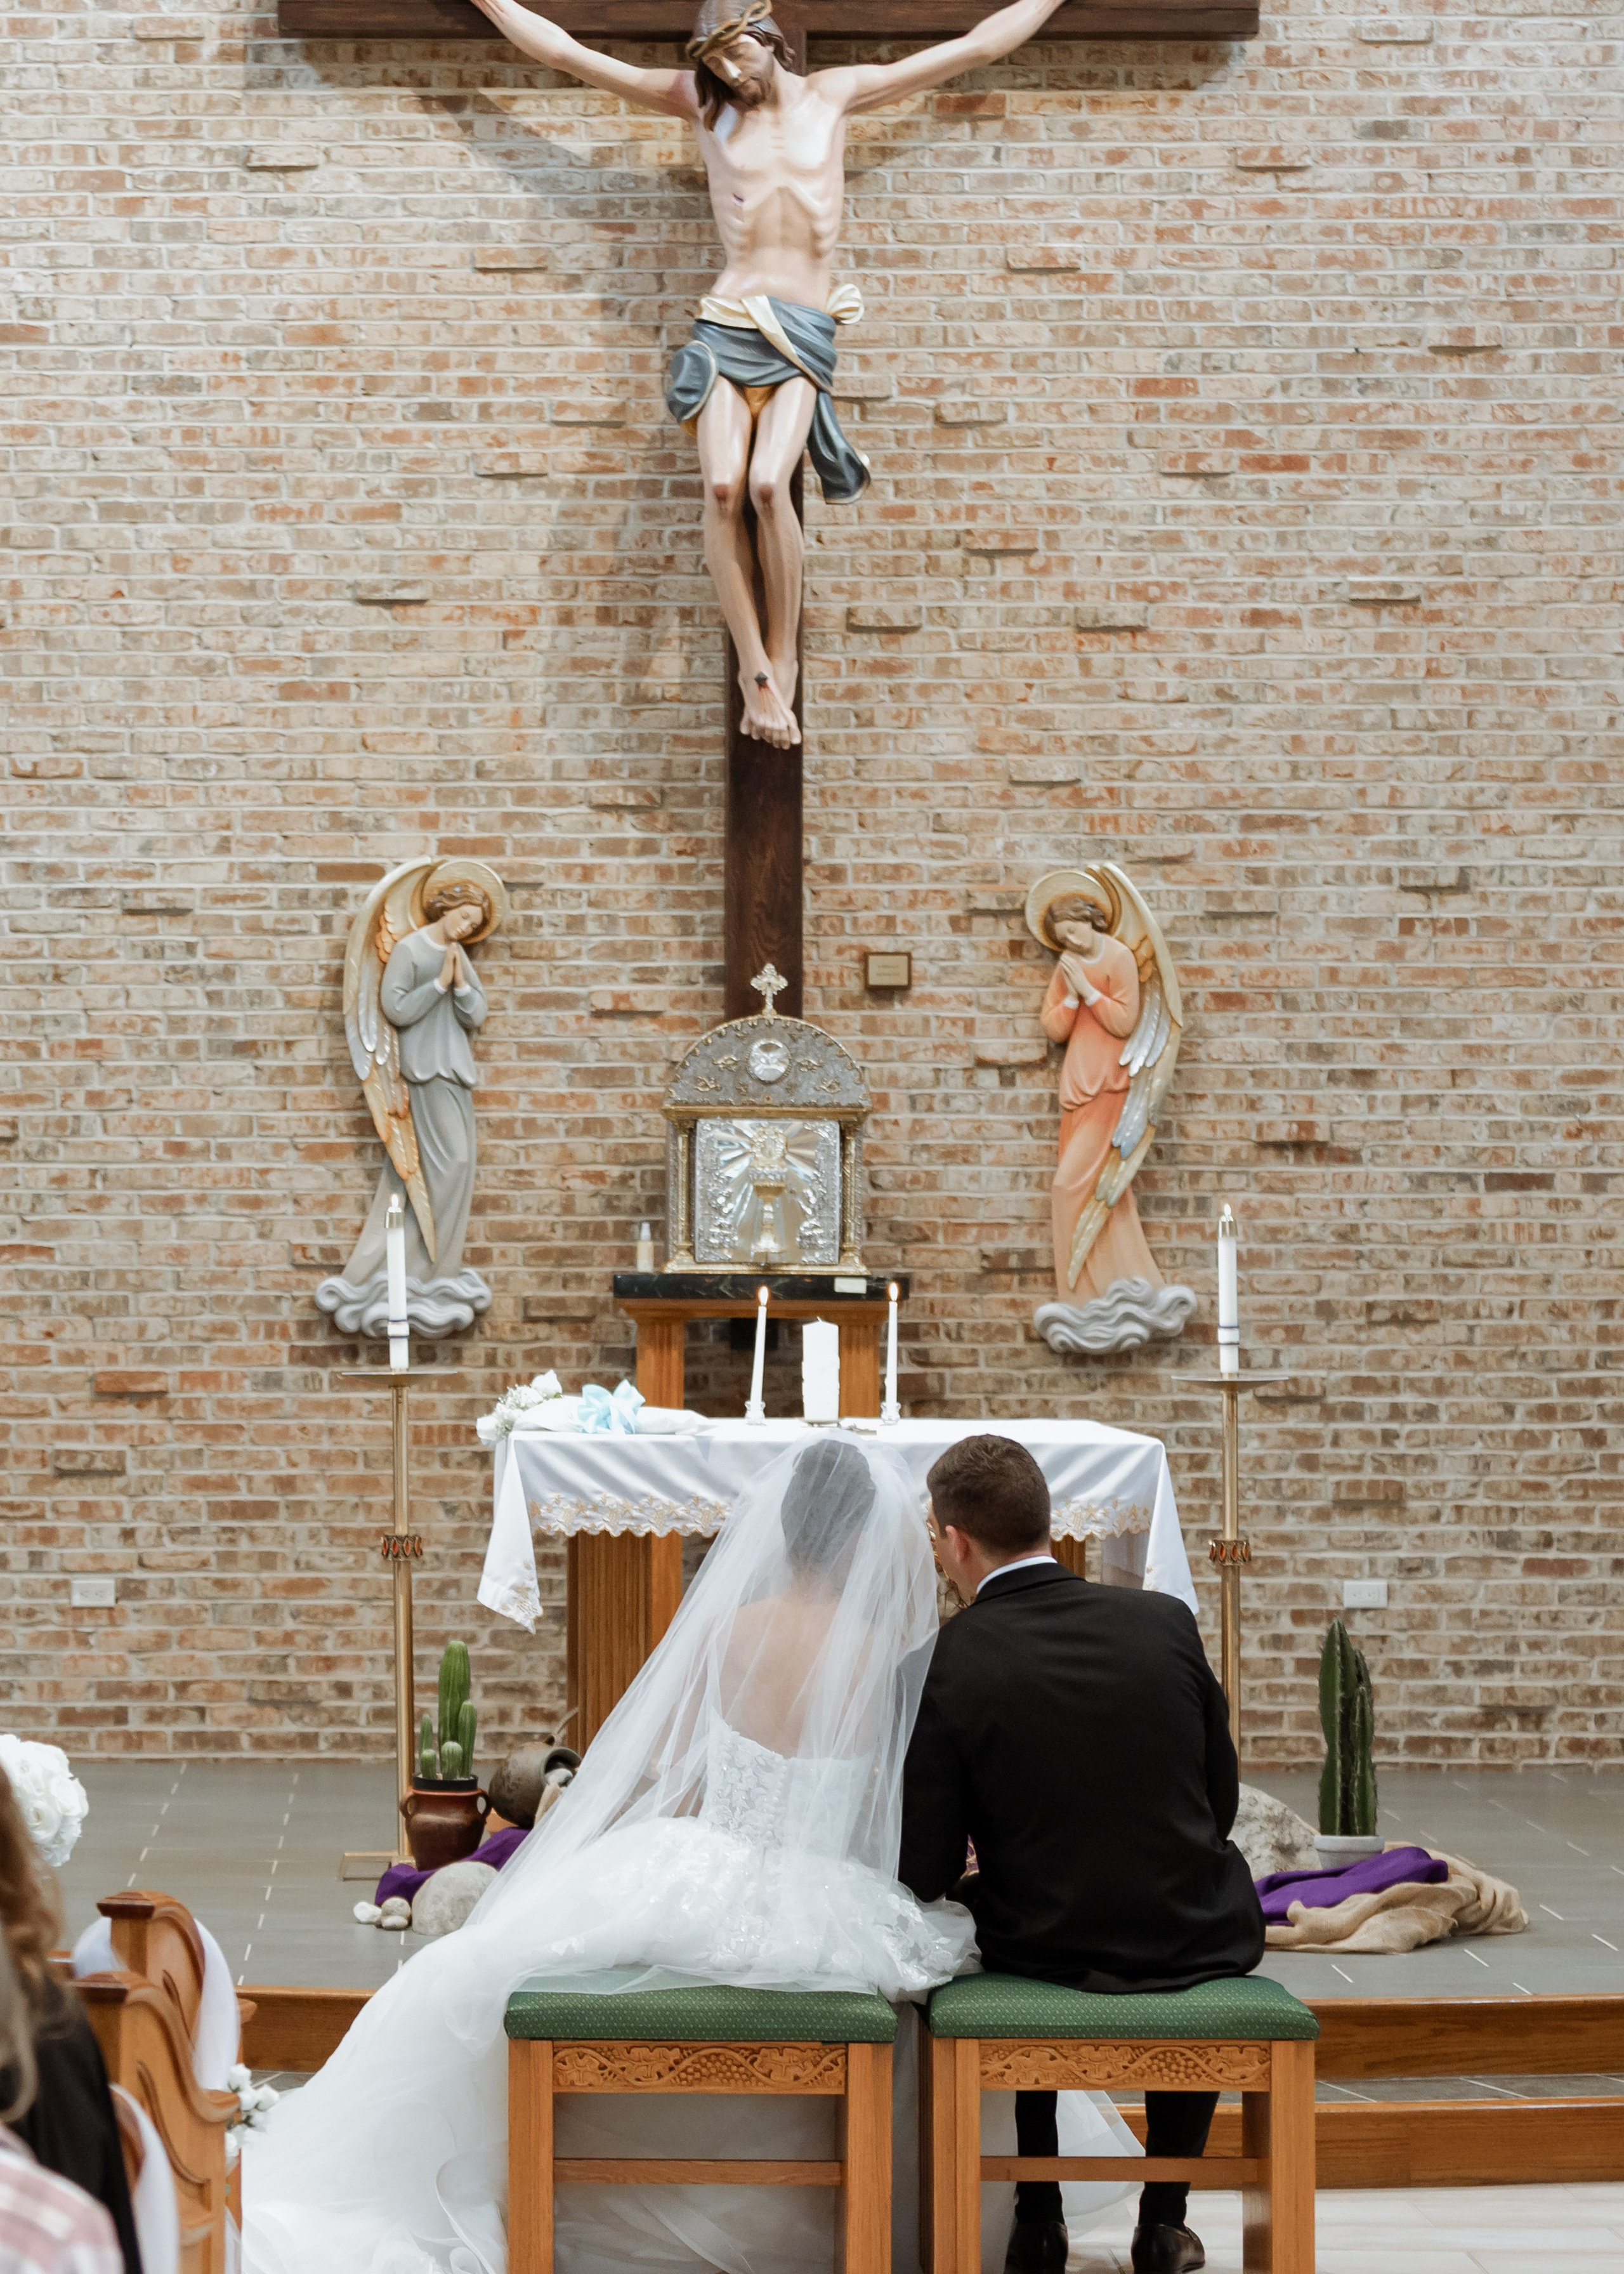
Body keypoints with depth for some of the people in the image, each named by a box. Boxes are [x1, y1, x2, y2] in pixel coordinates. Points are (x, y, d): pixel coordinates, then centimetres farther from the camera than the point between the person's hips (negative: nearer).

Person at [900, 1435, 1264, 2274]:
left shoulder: (945, 1665, -13)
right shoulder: (1165, 1622, -6)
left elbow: (927, 1875, -10)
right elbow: (1220, 1799, 4)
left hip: (1041, 1950, -1)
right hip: (1194, 1936, 1)